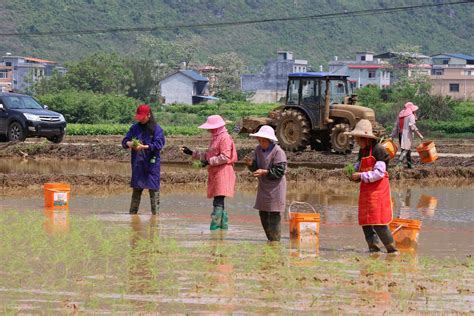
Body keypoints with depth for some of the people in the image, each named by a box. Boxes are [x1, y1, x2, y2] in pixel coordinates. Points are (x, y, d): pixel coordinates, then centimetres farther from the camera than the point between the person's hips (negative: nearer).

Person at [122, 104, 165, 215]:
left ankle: (155, 213, -1)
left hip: (152, 163, -4)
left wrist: (145, 147, -22)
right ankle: (133, 213, 13)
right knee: (136, 189, 9)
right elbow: (124, 140, 8)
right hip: (138, 164, 4)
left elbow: (158, 144, -12)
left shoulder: (157, 129, -3)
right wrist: (128, 143, -15)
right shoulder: (135, 128, 10)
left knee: (154, 189, -4)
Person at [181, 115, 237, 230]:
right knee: (219, 203, 10)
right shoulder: (215, 138, 22)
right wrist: (192, 153, 25)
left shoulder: (225, 138, -10)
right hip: (215, 174, 10)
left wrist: (209, 161, -15)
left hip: (223, 174, -10)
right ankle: (224, 226, 13)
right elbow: (208, 155, 28)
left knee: (218, 202, -14)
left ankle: (214, 227, -18)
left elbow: (225, 157, -18)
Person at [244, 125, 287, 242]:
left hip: (275, 188, -8)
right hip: (263, 187, 8)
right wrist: (251, 164, -8)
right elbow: (256, 168, 14)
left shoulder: (278, 152, -15)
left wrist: (265, 172, -26)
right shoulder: (258, 149, 7)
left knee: (274, 216, -8)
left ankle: (275, 241, -3)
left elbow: (279, 171, -18)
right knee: (263, 214, 12)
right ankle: (270, 240, 23)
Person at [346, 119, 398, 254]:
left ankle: (392, 248, -3)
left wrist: (361, 176, -18)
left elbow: (379, 173, -19)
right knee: (365, 221, 7)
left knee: (378, 222, -11)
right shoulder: (362, 151, 13)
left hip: (378, 189, -9)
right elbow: (359, 166, 25)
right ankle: (373, 247, 13)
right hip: (365, 190, 9)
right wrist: (353, 173, 3)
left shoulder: (378, 150, -13)